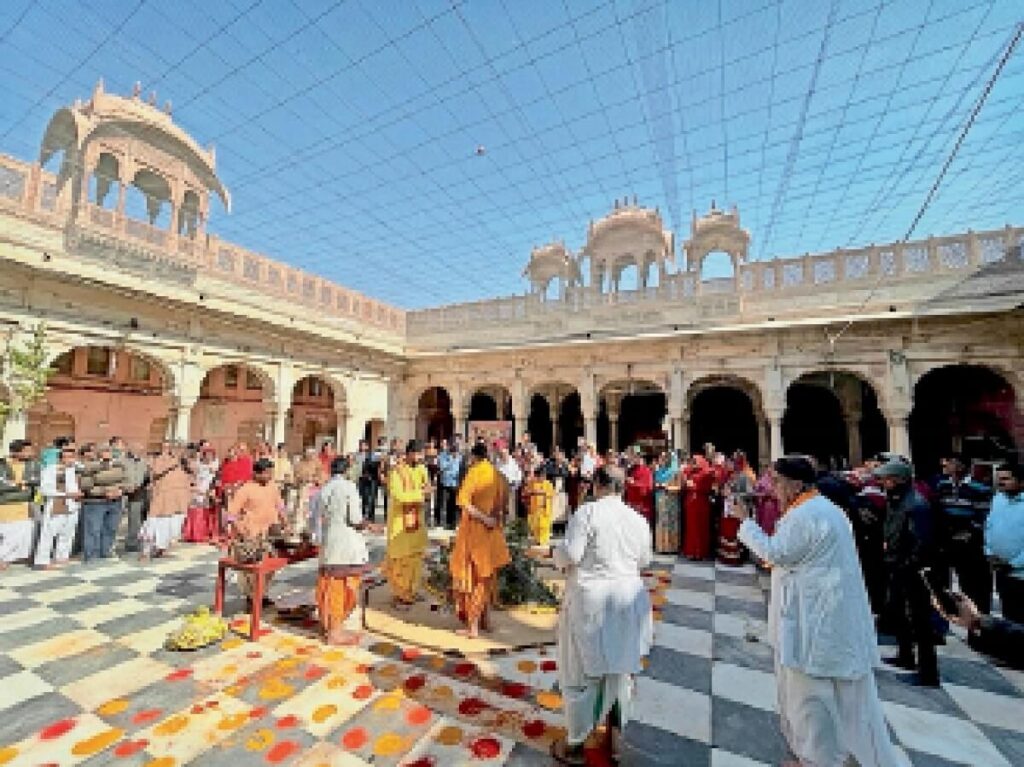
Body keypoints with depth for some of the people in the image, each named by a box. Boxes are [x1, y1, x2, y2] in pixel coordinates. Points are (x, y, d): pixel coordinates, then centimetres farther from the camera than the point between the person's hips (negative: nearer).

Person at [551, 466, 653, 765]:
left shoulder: (587, 512, -18)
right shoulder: (638, 518, 0)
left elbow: (568, 556, -20)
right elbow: (645, 560, 12)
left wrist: (559, 550, 1)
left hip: (591, 601, -5)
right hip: (628, 600, 6)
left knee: (582, 674, 12)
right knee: (620, 669, 25)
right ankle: (619, 729, 44)